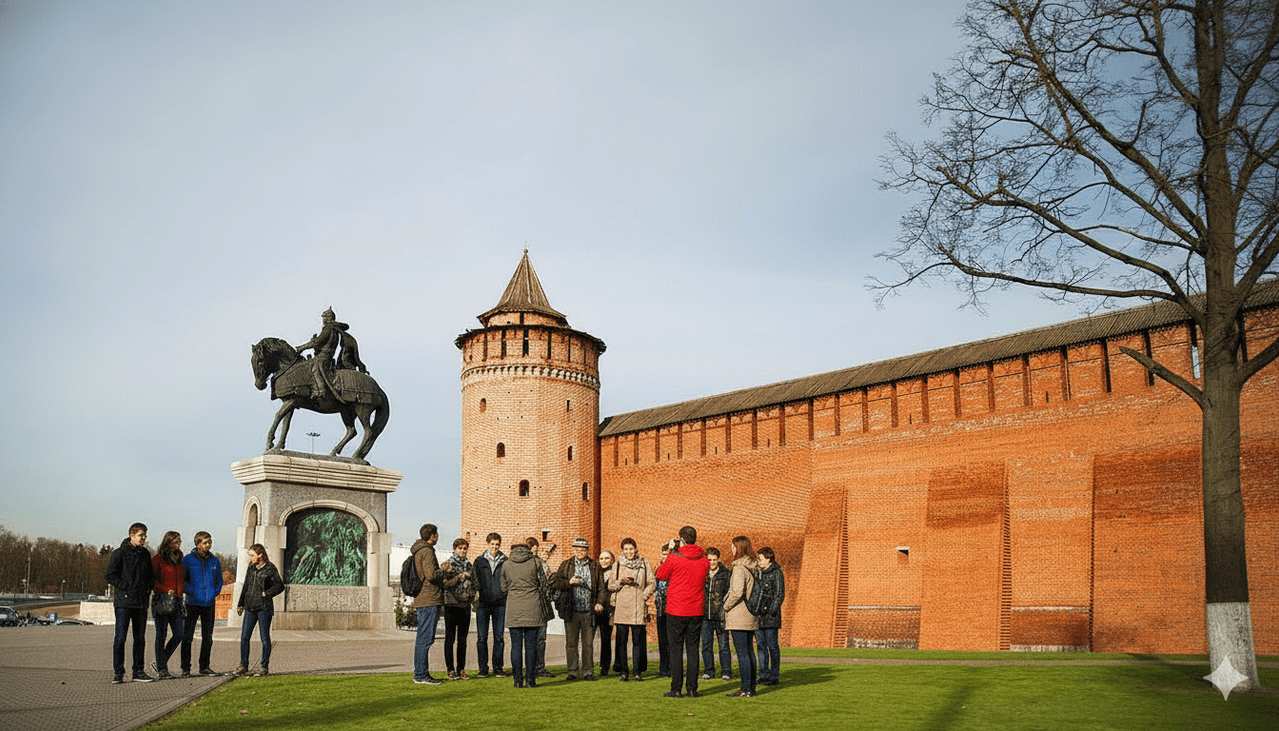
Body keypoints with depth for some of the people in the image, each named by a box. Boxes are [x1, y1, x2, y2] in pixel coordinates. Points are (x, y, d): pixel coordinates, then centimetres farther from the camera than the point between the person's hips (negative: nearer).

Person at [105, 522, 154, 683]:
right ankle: (118, 672, 2)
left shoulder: (145, 554, 13)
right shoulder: (120, 553, -5)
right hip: (124, 603, -6)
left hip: (141, 603, 6)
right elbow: (110, 576, -9)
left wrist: (148, 588, 6)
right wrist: (126, 588, -14)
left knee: (140, 638, 8)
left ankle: (139, 671, 14)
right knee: (120, 638, -5)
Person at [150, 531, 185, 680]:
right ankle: (161, 669, 6)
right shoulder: (158, 558, -4)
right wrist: (164, 590, -12)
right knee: (161, 634, -1)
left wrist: (179, 592, 10)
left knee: (179, 634, 2)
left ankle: (160, 662, 18)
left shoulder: (178, 559, 15)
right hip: (161, 600, -6)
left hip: (176, 601, 6)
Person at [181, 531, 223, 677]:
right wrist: (191, 591, -12)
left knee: (208, 637, 8)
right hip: (192, 603, -4)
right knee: (187, 637, -3)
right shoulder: (188, 559, -2)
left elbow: (219, 580, 18)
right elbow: (180, 579, -2)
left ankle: (204, 666, 17)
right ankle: (185, 668, 5)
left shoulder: (214, 561, 10)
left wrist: (215, 592, 2)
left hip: (209, 604, 4)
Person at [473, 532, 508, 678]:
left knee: (499, 637, 3)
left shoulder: (505, 561, 8)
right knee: (482, 637, -1)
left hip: (500, 604, 0)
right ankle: (483, 669, 7)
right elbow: (475, 582, 7)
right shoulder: (479, 561, 7)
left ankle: (497, 668, 11)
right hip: (483, 604, 0)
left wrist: (507, 599, 3)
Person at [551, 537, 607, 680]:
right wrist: (569, 582, -12)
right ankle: (573, 671, 12)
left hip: (589, 611, 0)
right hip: (571, 610, 0)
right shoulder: (566, 565, 9)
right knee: (571, 642, 4)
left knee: (588, 643, 3)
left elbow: (601, 587, 8)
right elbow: (555, 581, 4)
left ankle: (588, 671, 11)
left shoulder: (595, 566, 9)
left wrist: (600, 602, -6)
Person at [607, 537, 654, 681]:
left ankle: (637, 672, 3)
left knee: (638, 640, -2)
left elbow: (652, 583, 9)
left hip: (638, 606, -1)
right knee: (621, 640, -1)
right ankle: (623, 671, 5)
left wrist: (644, 596, -3)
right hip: (621, 606, 1)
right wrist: (621, 581, -7)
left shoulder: (644, 563, 10)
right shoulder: (617, 565, 12)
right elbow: (611, 586, 11)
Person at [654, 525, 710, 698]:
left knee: (676, 649, 4)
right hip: (696, 611, 3)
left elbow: (661, 574, 4)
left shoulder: (674, 558, -11)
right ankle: (692, 689, 8)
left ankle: (676, 689, 5)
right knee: (693, 649, 8)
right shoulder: (703, 560, 0)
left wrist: (671, 553, 8)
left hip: (676, 612, -3)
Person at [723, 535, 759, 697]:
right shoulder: (754, 567, 11)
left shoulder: (739, 568, -16)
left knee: (742, 653, -6)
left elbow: (737, 592, -23)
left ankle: (746, 689, -4)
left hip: (738, 617, -9)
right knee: (749, 651, 14)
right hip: (751, 616, 9)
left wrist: (726, 606, -9)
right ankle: (751, 686, 19)